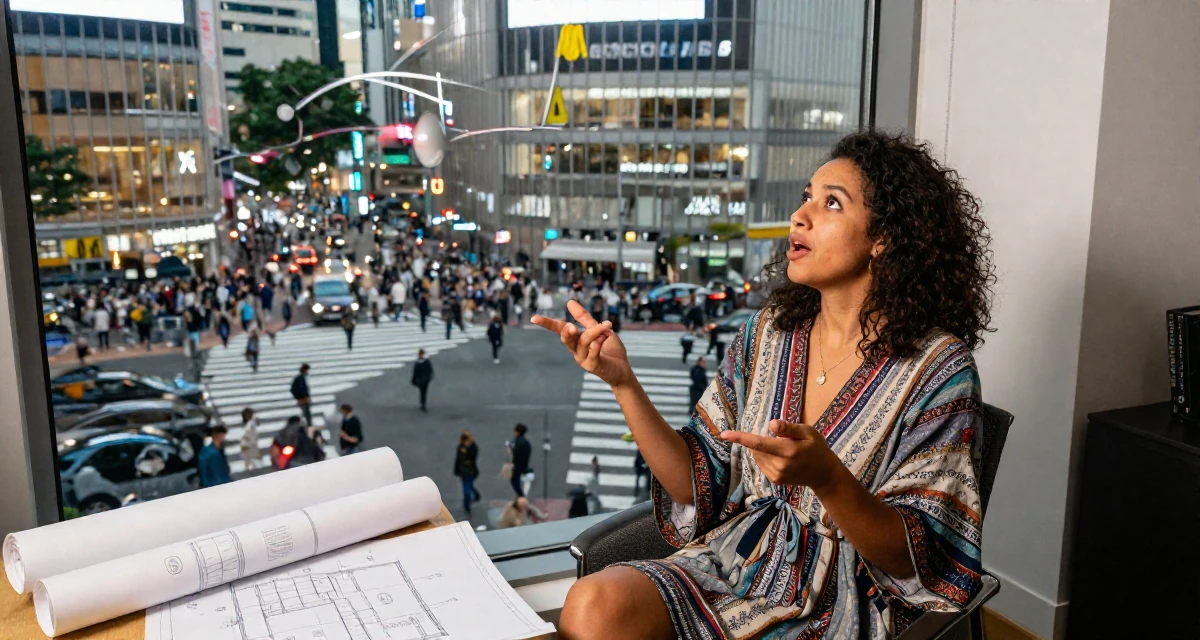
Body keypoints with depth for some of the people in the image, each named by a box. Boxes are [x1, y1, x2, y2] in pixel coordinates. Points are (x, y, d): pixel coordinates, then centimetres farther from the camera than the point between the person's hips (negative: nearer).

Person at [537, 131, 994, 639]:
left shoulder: (937, 368, -10)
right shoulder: (769, 331, 4)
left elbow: (919, 561, -12)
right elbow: (698, 483, 3)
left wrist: (825, 478, -30)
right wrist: (623, 381, -10)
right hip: (732, 564, 4)